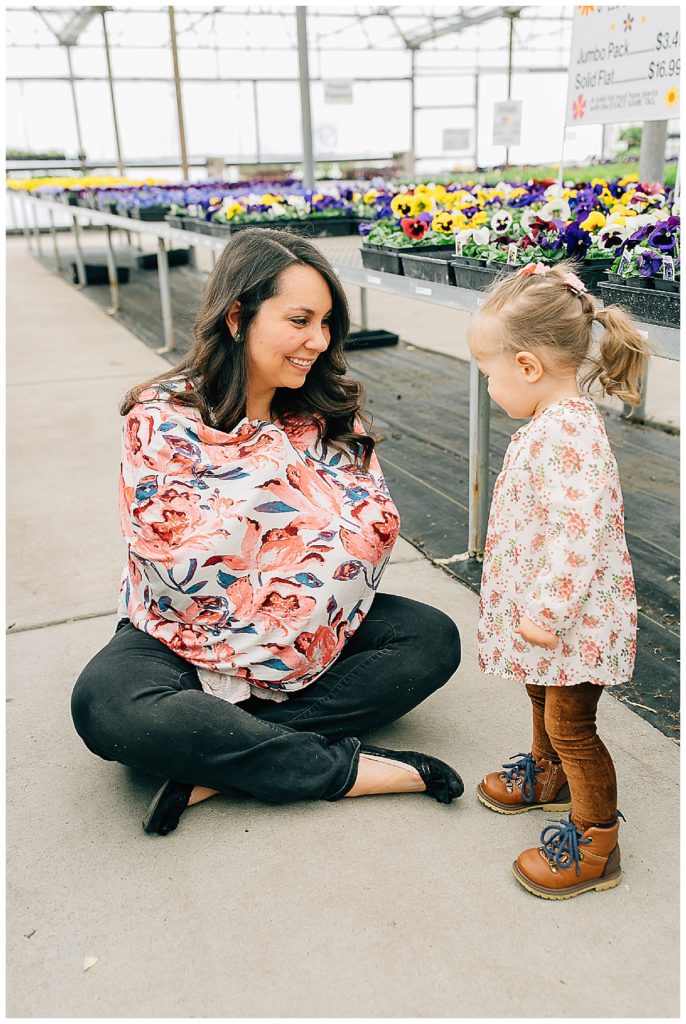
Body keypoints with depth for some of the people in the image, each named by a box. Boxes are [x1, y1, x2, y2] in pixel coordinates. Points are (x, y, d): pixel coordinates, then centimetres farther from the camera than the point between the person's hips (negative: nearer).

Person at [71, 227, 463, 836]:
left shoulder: (330, 412, -3)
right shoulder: (162, 418, -14)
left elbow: (379, 529, -11)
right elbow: (179, 567, -22)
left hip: (313, 629, 4)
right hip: (188, 636, -3)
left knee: (432, 640, -17)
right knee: (106, 705, -32)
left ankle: (220, 762, -21)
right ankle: (345, 769, -23)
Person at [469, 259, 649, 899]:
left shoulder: (567, 433, -28)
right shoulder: (555, 421, 6)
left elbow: (579, 532, -33)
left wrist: (546, 611, -28)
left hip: (573, 617, -10)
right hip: (546, 608, 10)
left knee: (571, 725, 4)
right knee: (543, 697, 28)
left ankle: (595, 846, 22)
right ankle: (546, 775, 53)